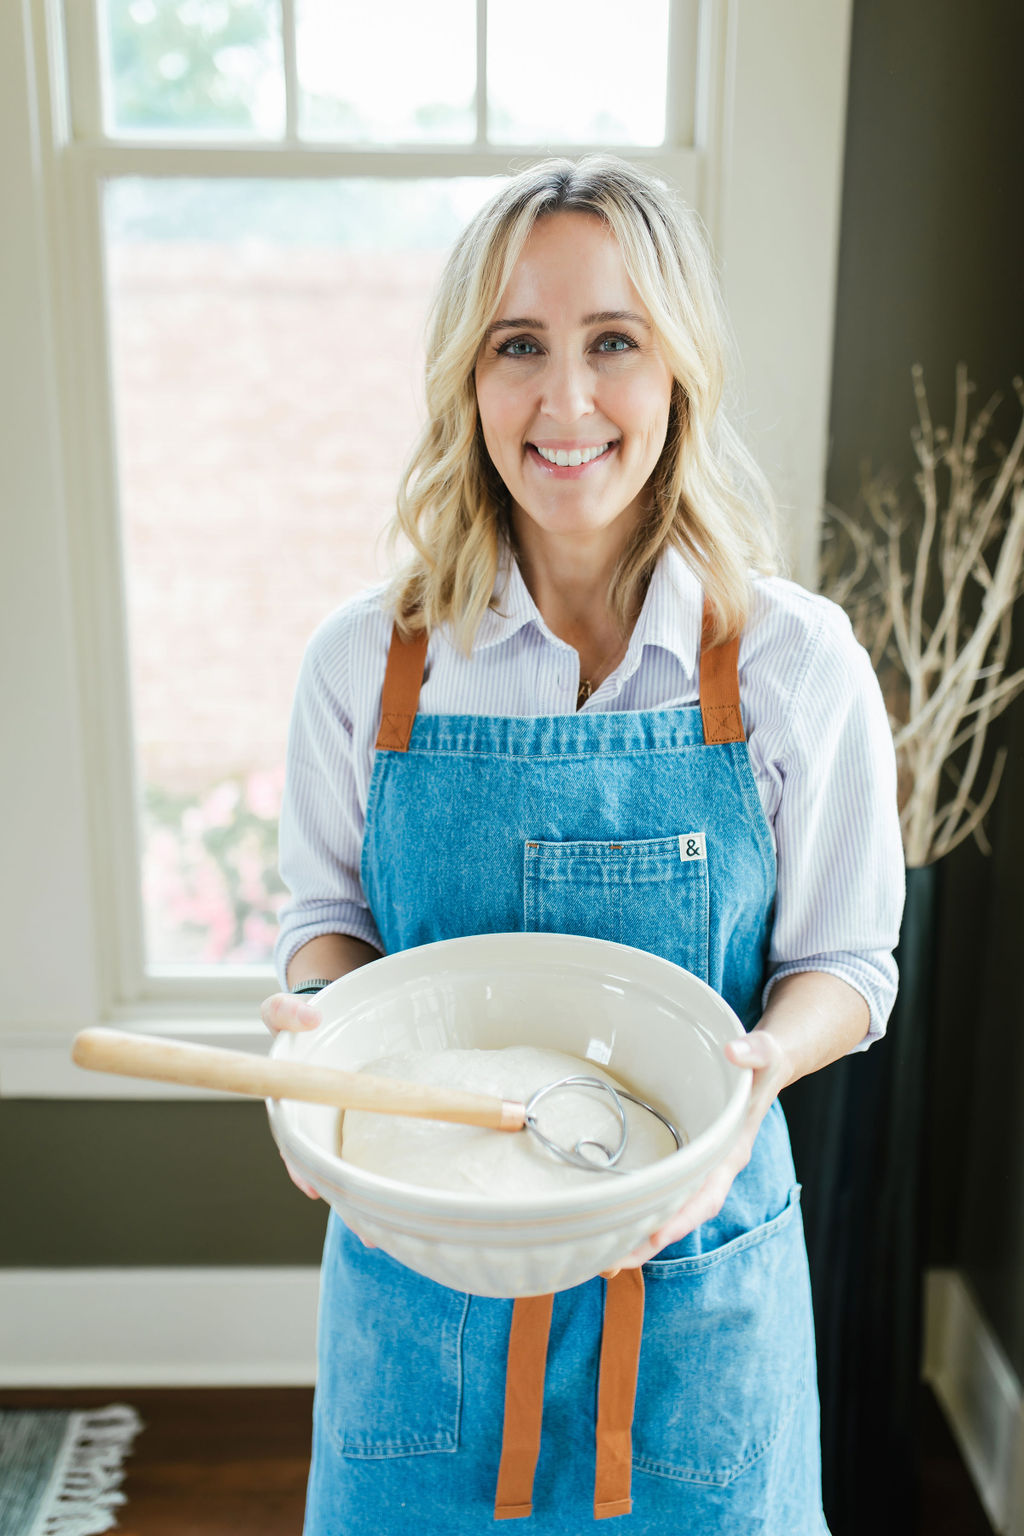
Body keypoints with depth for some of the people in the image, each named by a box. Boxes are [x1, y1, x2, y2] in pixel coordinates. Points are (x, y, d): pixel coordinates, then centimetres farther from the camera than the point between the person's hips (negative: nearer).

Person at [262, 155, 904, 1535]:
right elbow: (328, 915, 6)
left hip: (691, 1259, 0)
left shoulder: (798, 663, -9)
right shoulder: (364, 664, -7)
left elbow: (846, 964, -1)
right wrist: (324, 1011, -16)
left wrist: (752, 1064, -21)